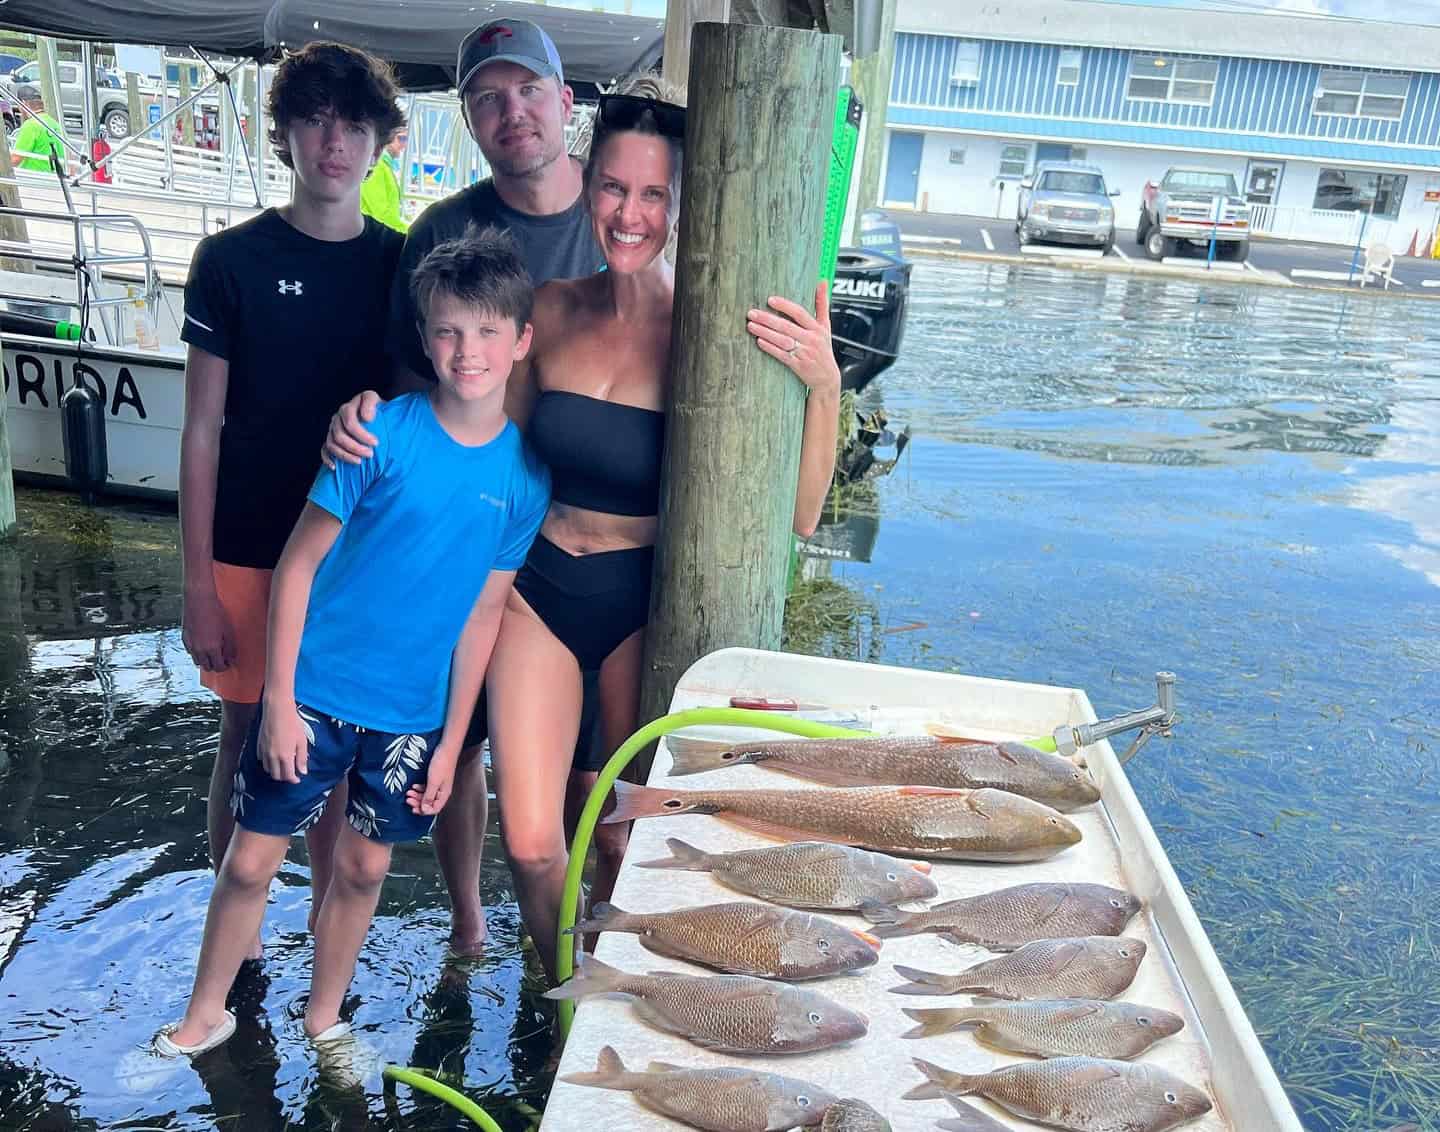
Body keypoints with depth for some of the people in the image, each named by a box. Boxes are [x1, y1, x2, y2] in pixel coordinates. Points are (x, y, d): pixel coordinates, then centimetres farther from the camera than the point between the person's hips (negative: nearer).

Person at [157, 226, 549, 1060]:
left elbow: (483, 612, 0)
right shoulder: (383, 434, -14)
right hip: (312, 693, -2)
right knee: (251, 860, 10)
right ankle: (207, 1015, 35)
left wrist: (451, 741, 2)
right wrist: (279, 698, -11)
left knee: (364, 868, 16)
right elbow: (298, 564, -9)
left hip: (413, 714, 2)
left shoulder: (525, 473, -6)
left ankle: (326, 1017, 40)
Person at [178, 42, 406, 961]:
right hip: (250, 550, -2)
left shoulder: (399, 263, 2)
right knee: (250, 737, 9)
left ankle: (330, 924, 31)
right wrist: (198, 586, -7)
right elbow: (202, 429, -4)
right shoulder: (234, 260, -5)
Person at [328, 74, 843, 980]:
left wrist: (824, 388, -30)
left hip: (646, 603, -2)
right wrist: (374, 423, -6)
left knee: (630, 840, 14)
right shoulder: (554, 310, -4)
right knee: (531, 844, 2)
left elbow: (795, 515, -16)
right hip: (538, 584, 3)